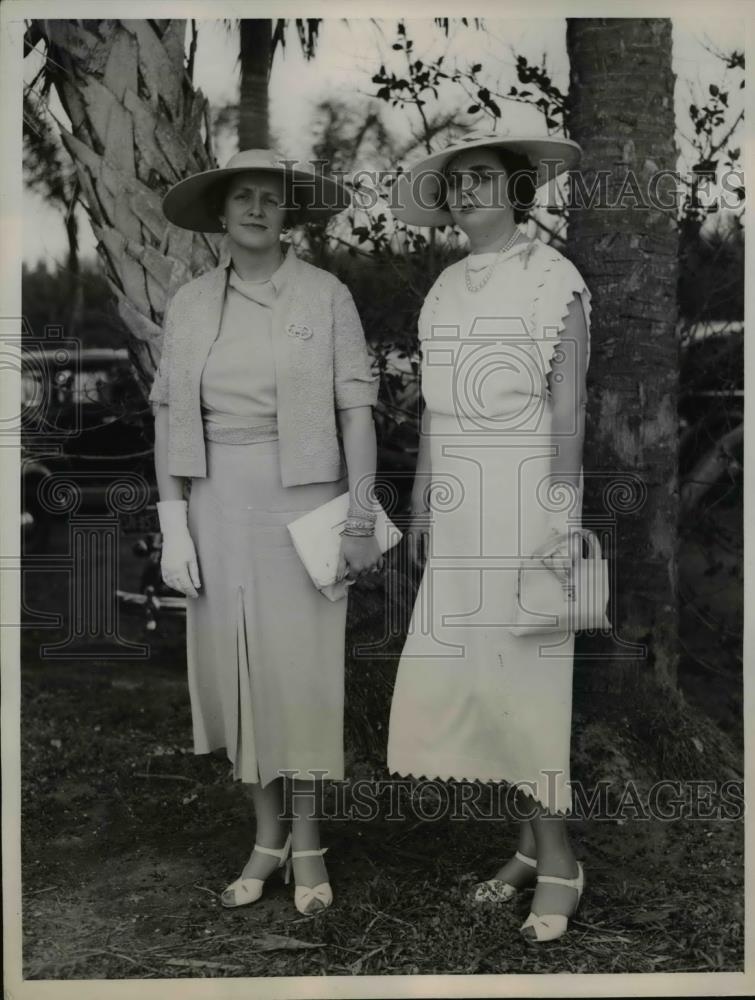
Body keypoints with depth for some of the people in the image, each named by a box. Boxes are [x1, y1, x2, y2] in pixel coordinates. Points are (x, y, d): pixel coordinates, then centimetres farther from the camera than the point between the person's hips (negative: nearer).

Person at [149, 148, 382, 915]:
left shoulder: (327, 295, -4)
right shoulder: (188, 305, 4)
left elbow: (357, 409, -5)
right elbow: (170, 417, 5)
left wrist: (361, 520, -10)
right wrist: (172, 525, -2)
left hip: (303, 499, -3)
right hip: (218, 503, 3)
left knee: (302, 669, 0)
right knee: (236, 666, 8)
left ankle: (307, 842, 18)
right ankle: (266, 836, 24)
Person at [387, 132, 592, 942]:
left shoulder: (556, 280, -8)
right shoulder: (445, 291, 14)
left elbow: (568, 408, -14)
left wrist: (562, 523, -19)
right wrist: (419, 508, 13)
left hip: (528, 500, -7)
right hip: (462, 510, 7)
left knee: (524, 679, -8)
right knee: (458, 677, 6)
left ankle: (557, 861, 8)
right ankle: (532, 843, 20)